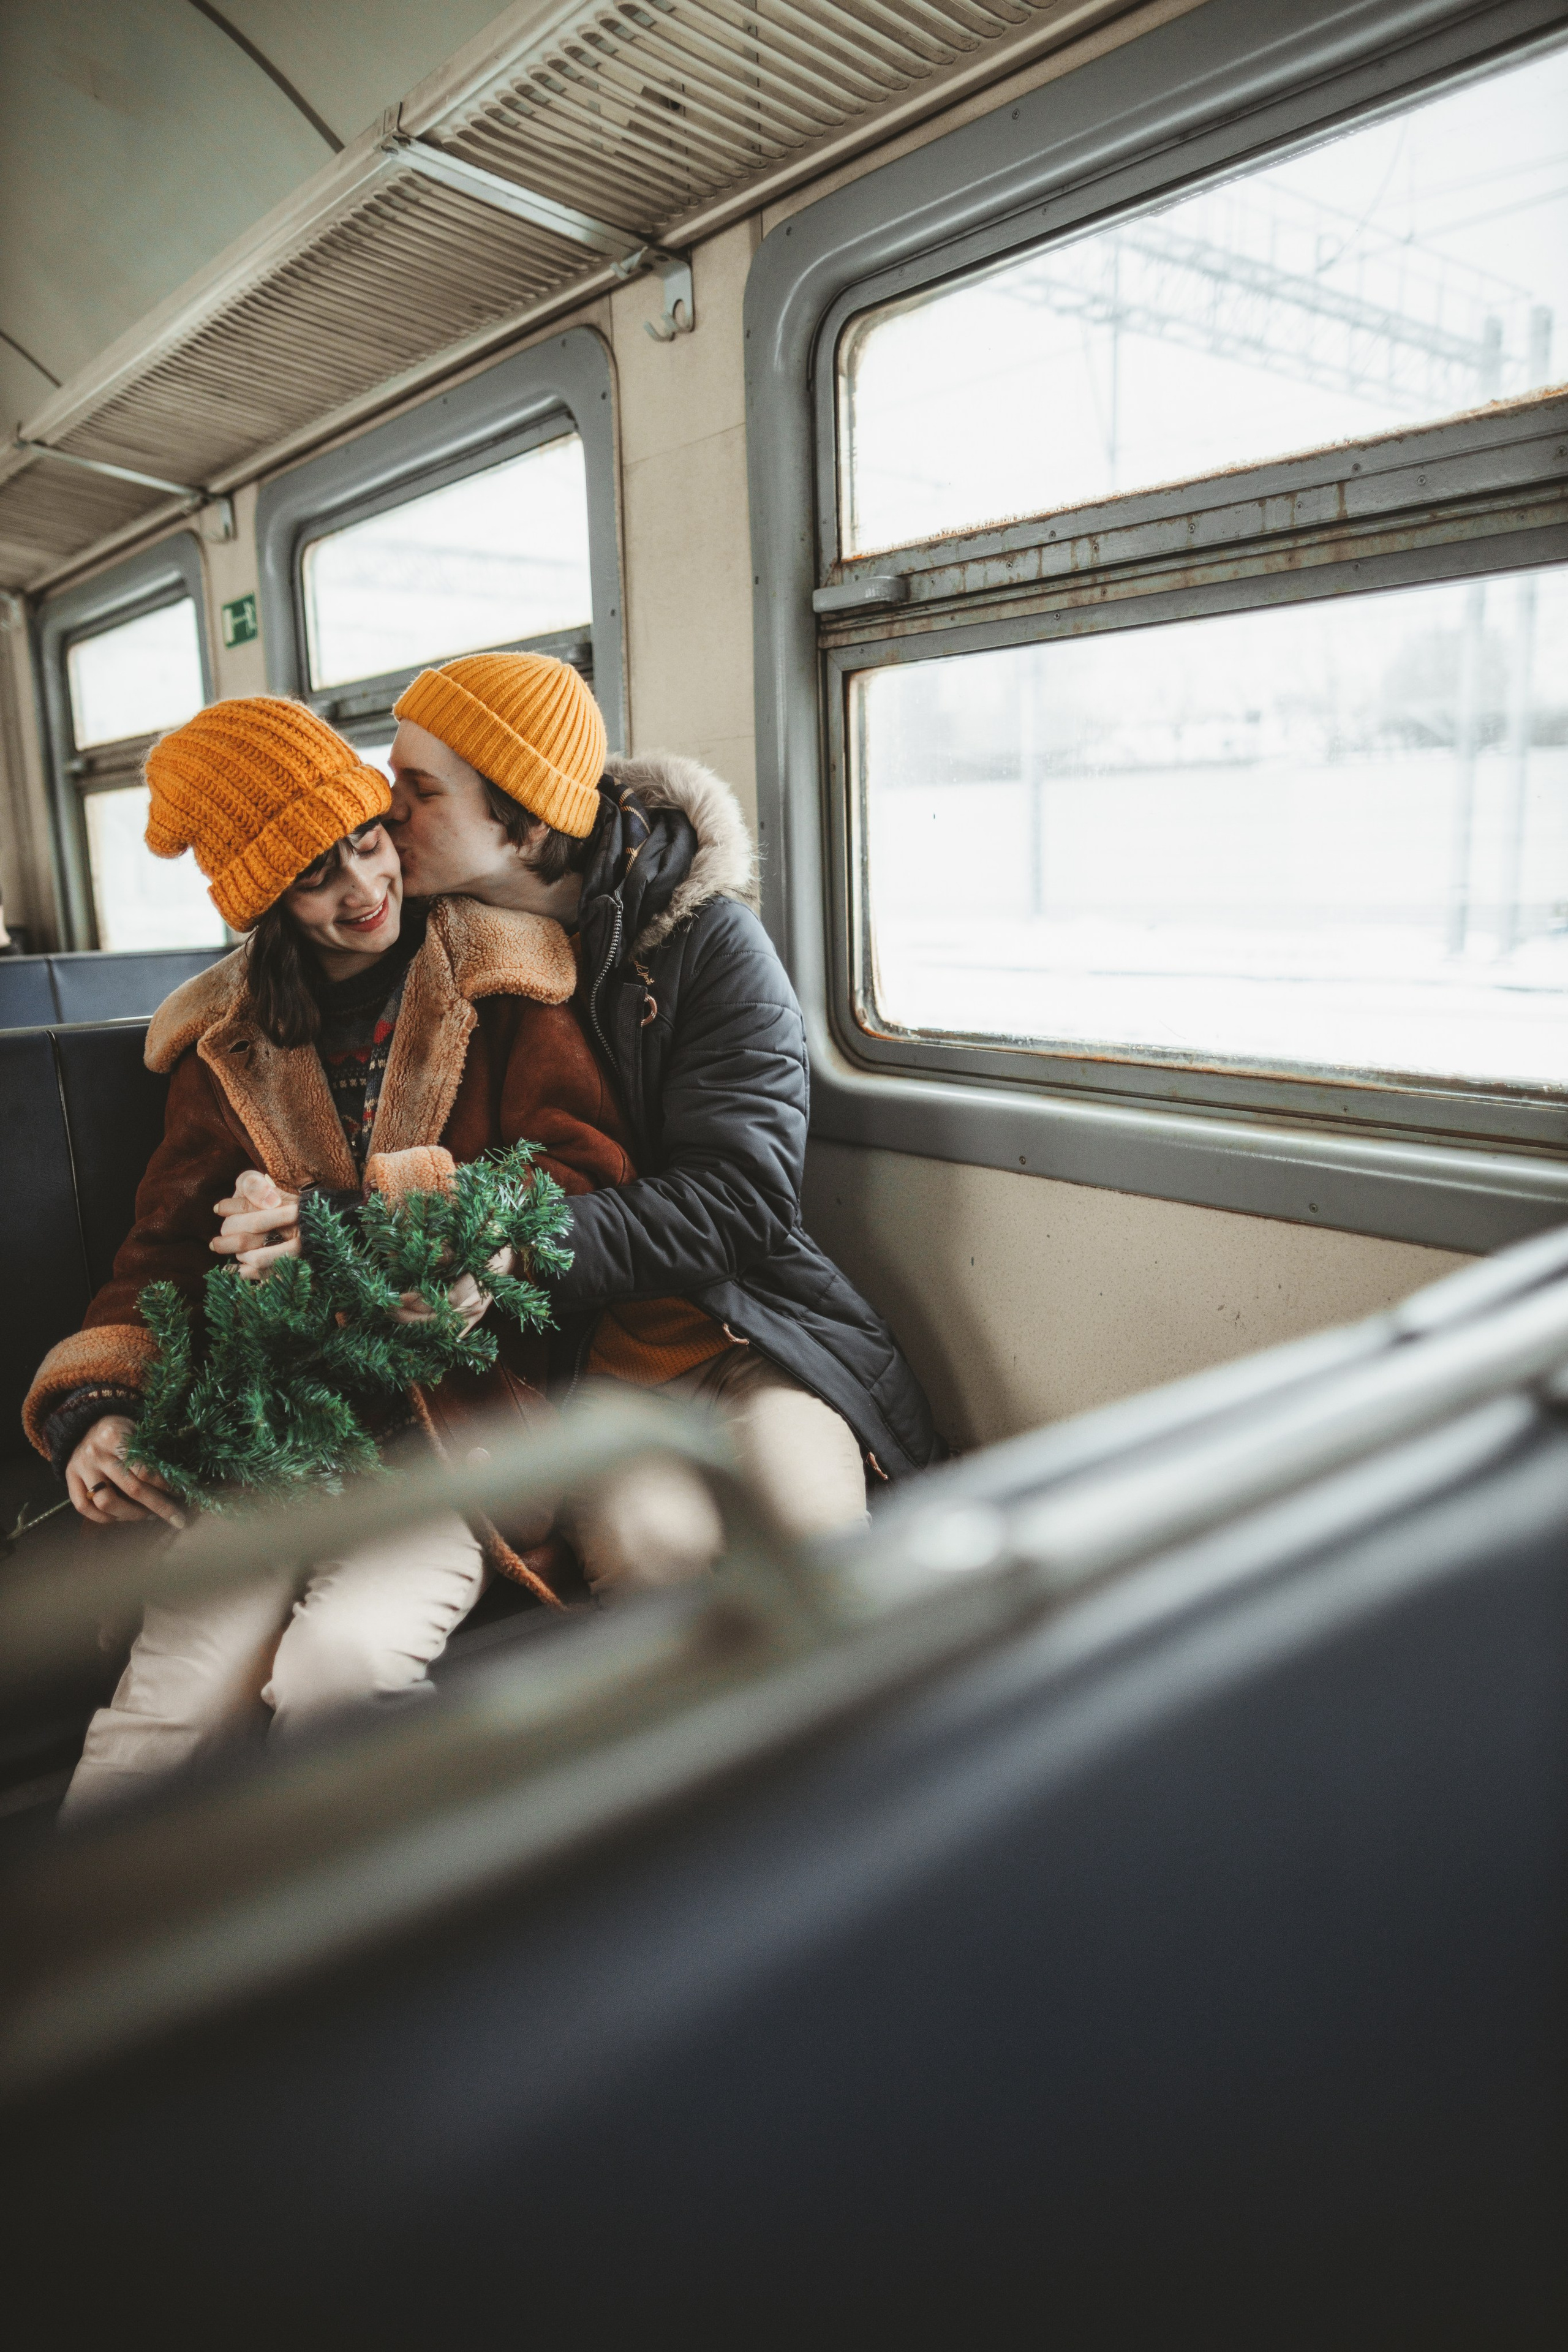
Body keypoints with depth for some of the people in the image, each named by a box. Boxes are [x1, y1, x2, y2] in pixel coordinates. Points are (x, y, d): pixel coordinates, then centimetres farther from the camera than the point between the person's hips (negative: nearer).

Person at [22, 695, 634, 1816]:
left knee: (344, 1662, -27)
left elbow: (588, 1170, -5)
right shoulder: (235, 1036, 14)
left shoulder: (500, 981, 4)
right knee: (182, 1697, -22)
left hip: (465, 1387, -2)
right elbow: (173, 1237, 16)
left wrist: (354, 1221, -13)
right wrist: (94, 1401, -3)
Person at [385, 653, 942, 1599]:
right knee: (654, 1538, -29)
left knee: (810, 1524, -25)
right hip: (569, 1351, 1)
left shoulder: (704, 934, -6)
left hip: (735, 1324, 0)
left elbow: (739, 1195, -14)